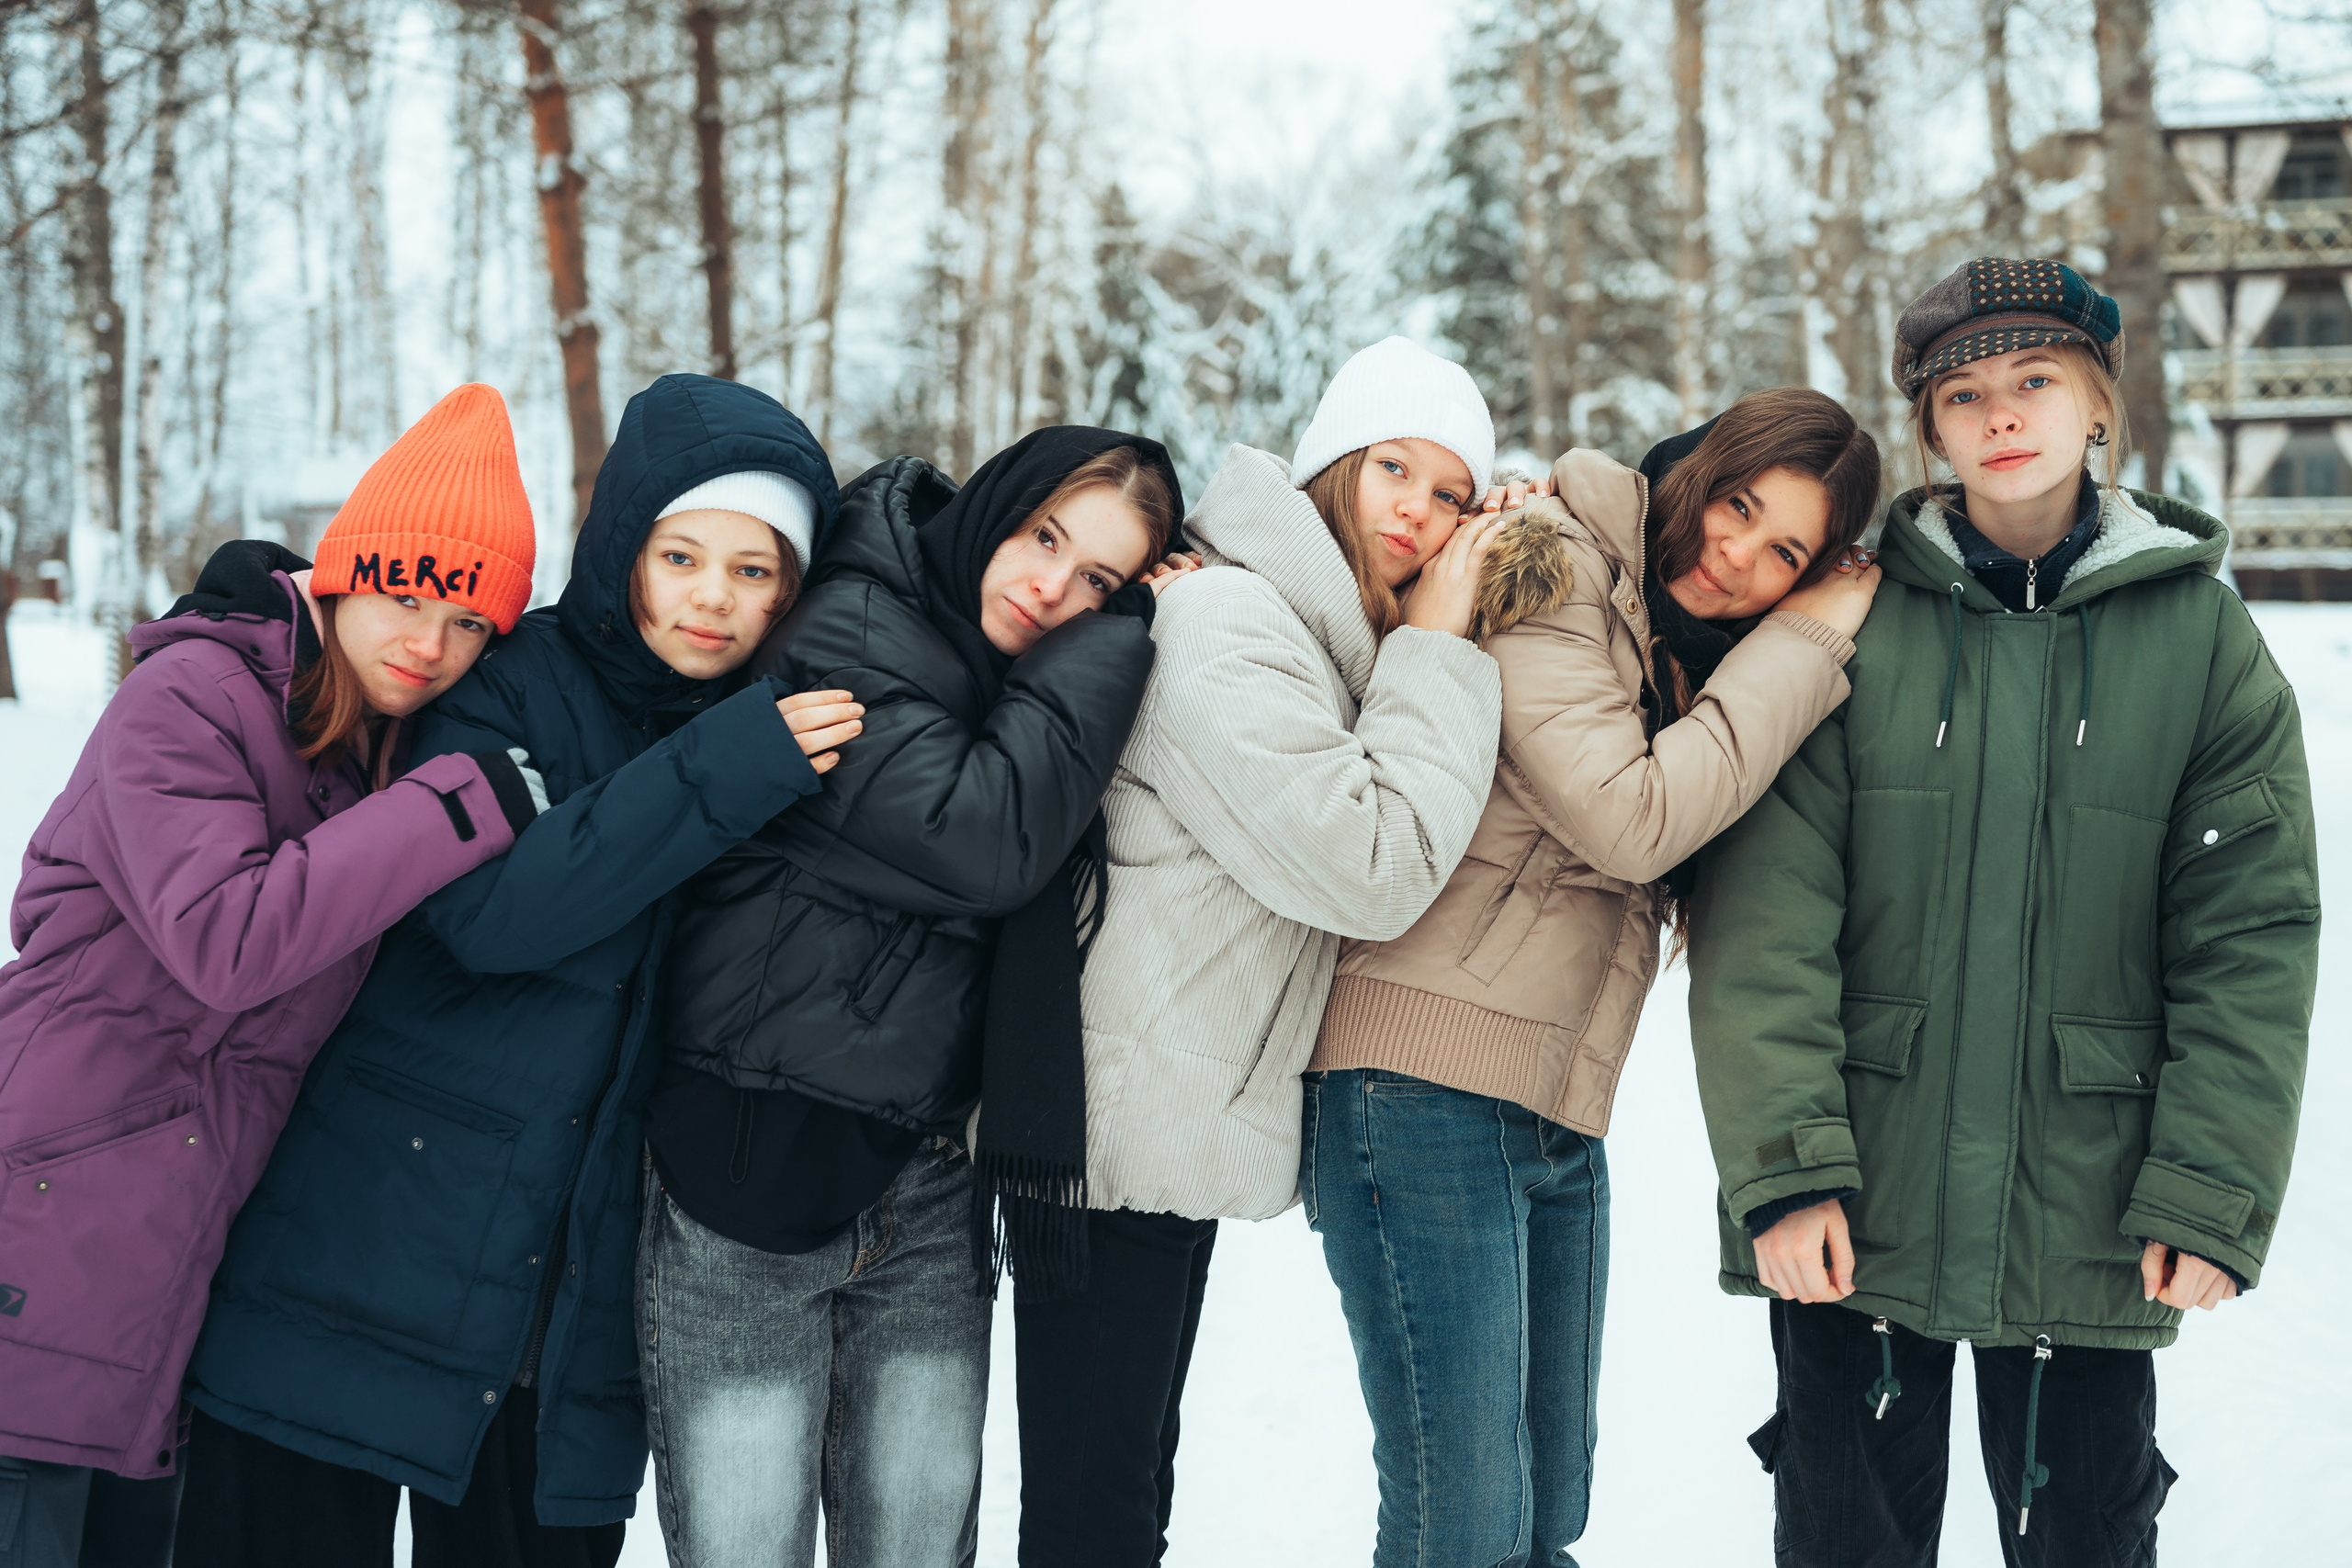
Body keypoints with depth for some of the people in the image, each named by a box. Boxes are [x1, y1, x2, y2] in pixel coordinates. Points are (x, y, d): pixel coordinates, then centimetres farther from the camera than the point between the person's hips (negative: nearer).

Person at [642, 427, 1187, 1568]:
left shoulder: (1035, 677, 12)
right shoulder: (848, 630, -11)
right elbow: (983, 840, -22)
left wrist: (1126, 619, 0)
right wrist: (1117, 647, -14)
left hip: (927, 1192, 7)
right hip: (750, 1180, -6)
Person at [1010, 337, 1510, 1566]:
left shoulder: (1315, 638, 15)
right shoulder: (1224, 624, -17)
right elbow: (1372, 869, -22)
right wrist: (1434, 651, -14)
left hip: (1175, 1122, 11)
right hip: (1126, 1126, -11)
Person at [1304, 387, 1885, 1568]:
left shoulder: (1700, 654, 17)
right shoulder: (1554, 576, -8)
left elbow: (1708, 877, 5)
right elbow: (1629, 823, -17)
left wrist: (1811, 631, -3)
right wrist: (1803, 647, -8)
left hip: (1561, 1116, 9)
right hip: (1424, 1086, -8)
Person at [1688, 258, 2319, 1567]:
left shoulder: (2204, 637, 3)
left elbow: (2252, 936, 1)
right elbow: (1765, 916, -7)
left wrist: (2216, 1195, -6)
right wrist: (1784, 1164, -14)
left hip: (2093, 1224, 1)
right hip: (1857, 1213, 0)